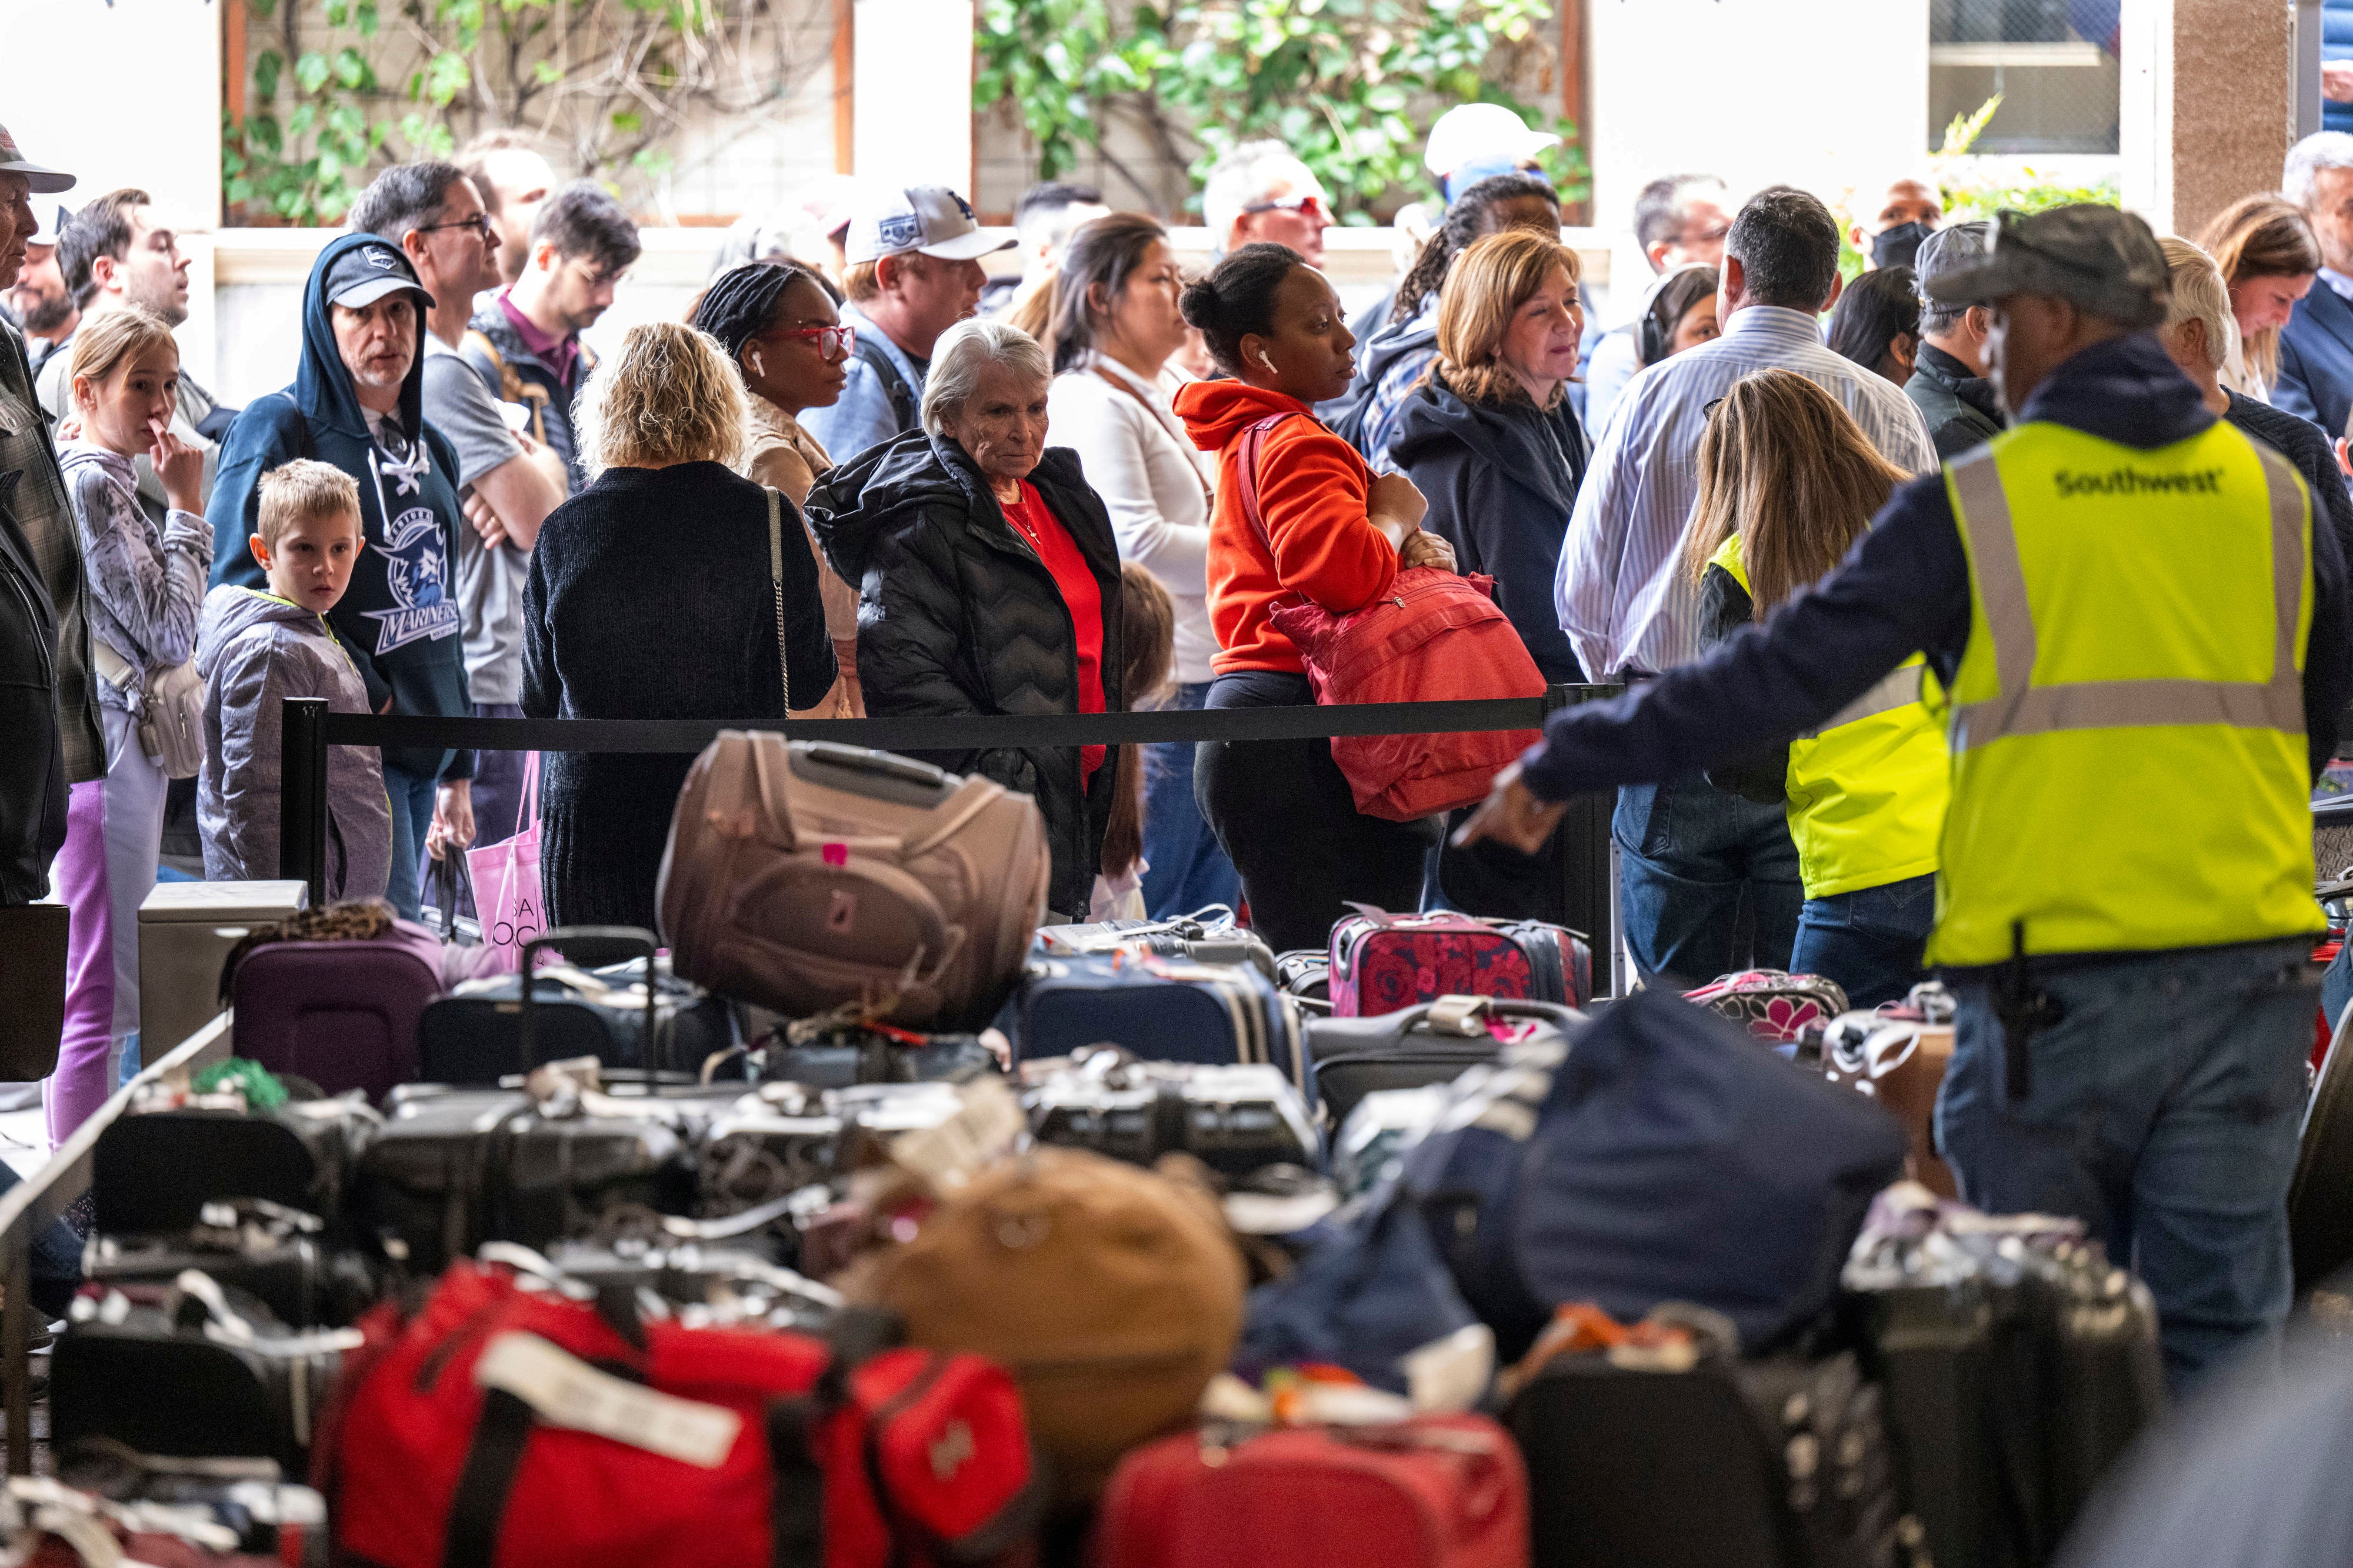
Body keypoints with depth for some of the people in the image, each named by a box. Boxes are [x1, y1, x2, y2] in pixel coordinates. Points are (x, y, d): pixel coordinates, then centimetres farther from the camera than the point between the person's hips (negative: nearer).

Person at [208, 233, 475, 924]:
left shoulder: (429, 448, 19)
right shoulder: (280, 427, -4)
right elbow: (240, 583, -13)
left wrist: (457, 770, 22)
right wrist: (364, 692, -16)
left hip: (420, 751, 7)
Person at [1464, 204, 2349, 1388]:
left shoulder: (1977, 506, -4)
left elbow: (1788, 670, -3)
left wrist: (1567, 765, 5)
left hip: (2057, 972, -3)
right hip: (2248, 954, 3)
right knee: (2221, 1328, 6)